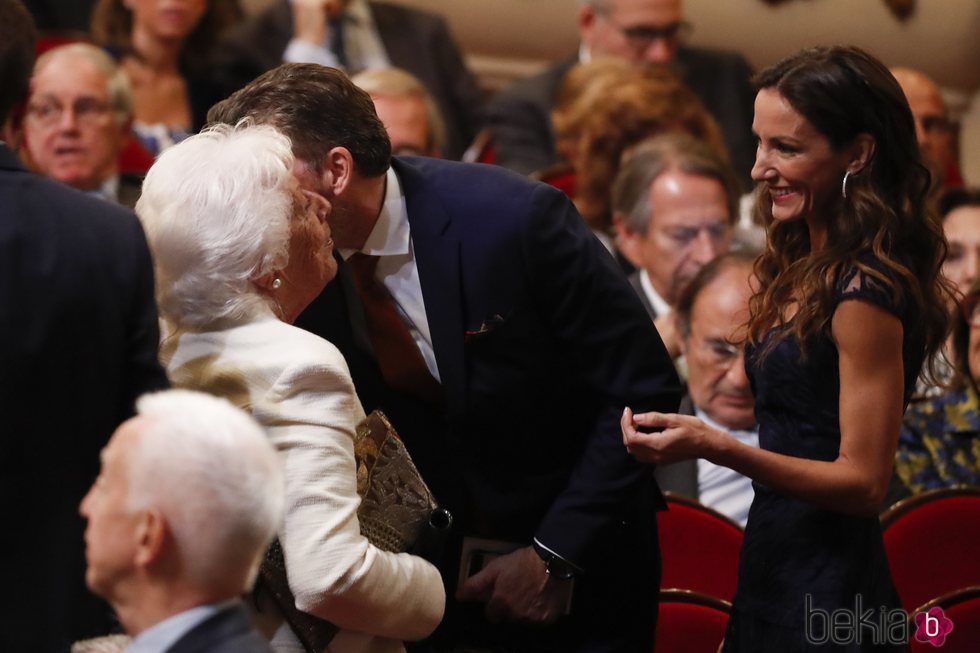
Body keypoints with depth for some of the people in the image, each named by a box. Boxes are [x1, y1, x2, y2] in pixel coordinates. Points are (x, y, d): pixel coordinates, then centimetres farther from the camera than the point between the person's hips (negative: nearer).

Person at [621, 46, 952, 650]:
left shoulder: (867, 293, -18)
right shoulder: (806, 270, 9)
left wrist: (716, 447, -27)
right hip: (775, 575, 9)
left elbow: (864, 481, -19)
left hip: (824, 602, -9)